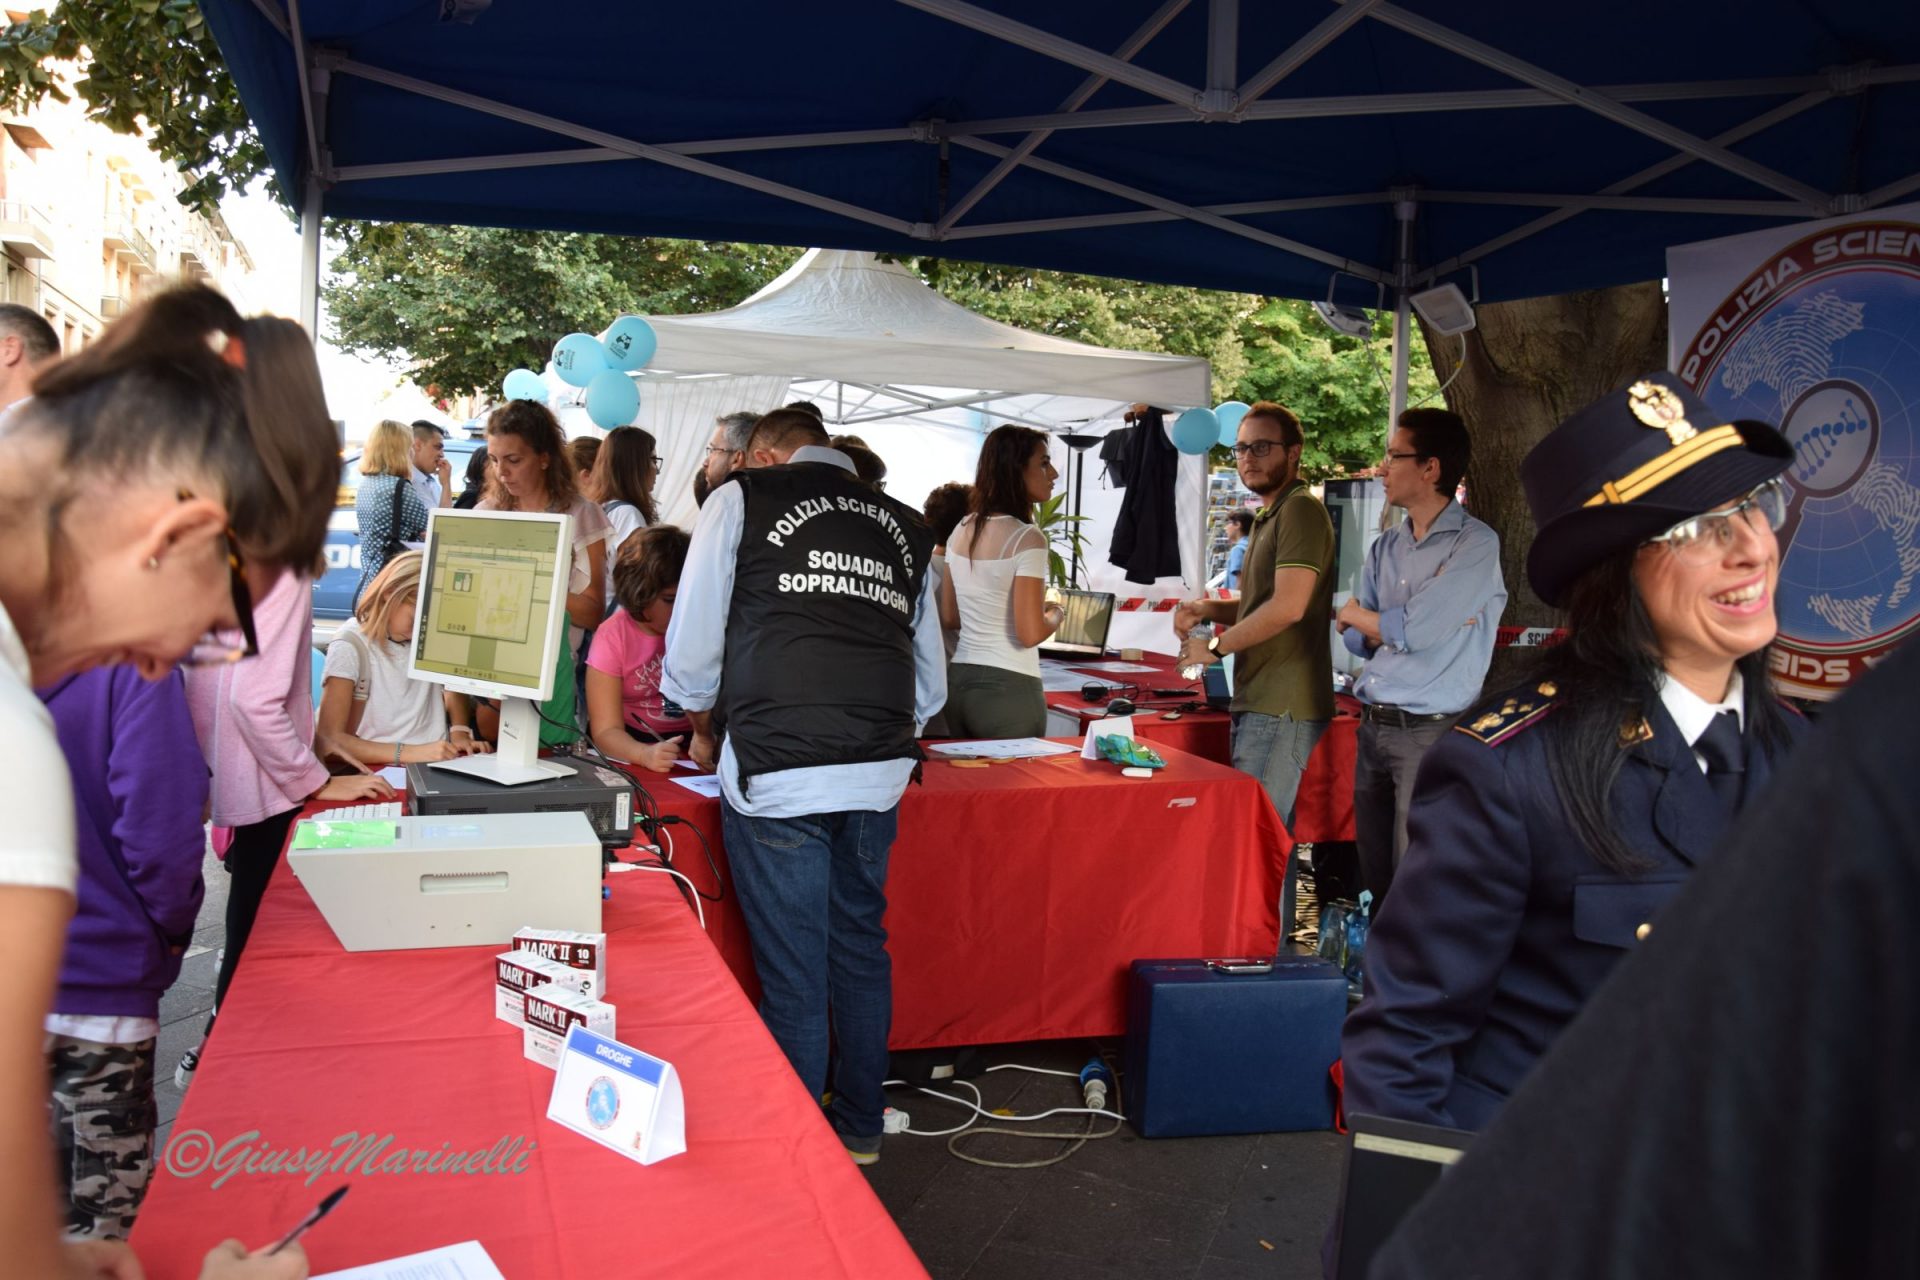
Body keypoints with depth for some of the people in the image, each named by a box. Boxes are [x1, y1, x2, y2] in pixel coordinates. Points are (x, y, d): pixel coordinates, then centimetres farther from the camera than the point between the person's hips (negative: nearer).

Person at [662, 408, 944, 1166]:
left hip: (778, 774, -4)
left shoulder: (741, 499, 7)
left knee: (792, 971, 6)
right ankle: (859, 1130, 32)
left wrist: (702, 731, 23)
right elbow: (930, 686, 16)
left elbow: (692, 650, 6)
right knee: (862, 949, 18)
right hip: (879, 771, 4)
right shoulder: (904, 526, 16)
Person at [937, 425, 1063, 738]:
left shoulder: (961, 531, 8)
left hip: (959, 684, 7)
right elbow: (1030, 634, -19)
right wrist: (1054, 615, 0)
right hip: (1009, 691, -7)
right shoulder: (1027, 539, -15)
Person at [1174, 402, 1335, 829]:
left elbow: (1287, 607, -21)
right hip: (1256, 701, 10)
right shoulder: (1269, 516, 21)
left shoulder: (1301, 510, -11)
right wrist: (1205, 609, 9)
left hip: (1281, 708, -10)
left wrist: (1215, 646, -11)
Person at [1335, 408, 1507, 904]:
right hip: (1372, 728, 7)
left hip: (1430, 732, -6)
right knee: (1372, 877, 13)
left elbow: (1415, 631, -17)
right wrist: (1401, 624, -11)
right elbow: (1359, 639, 9)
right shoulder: (1384, 548, 13)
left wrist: (1355, 613, 1)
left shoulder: (1475, 544, -8)